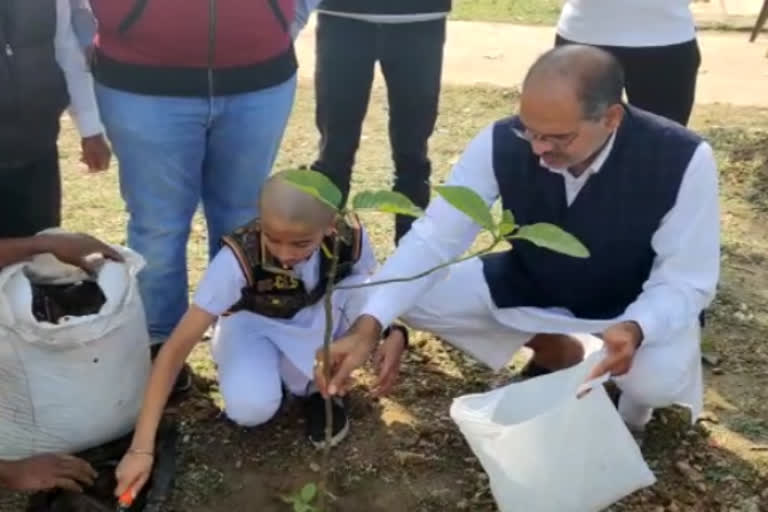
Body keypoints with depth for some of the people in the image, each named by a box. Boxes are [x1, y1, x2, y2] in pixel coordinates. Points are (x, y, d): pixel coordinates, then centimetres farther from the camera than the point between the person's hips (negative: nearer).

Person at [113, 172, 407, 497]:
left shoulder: (350, 238, -28)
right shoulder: (238, 258, -35)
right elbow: (177, 346, -34)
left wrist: (393, 332, -32)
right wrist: (141, 448, -39)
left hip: (314, 321, 3)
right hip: (253, 321, -2)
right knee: (250, 409, -33)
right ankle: (274, 375, 4)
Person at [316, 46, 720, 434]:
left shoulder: (681, 160, -31)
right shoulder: (501, 143, -26)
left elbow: (685, 282, -23)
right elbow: (435, 236, -25)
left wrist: (636, 330, -47)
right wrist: (368, 327, -37)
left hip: (639, 305, -3)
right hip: (530, 286, 3)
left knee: (659, 379, -36)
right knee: (418, 297, -15)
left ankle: (628, 417, 6)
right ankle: (552, 349, 8)